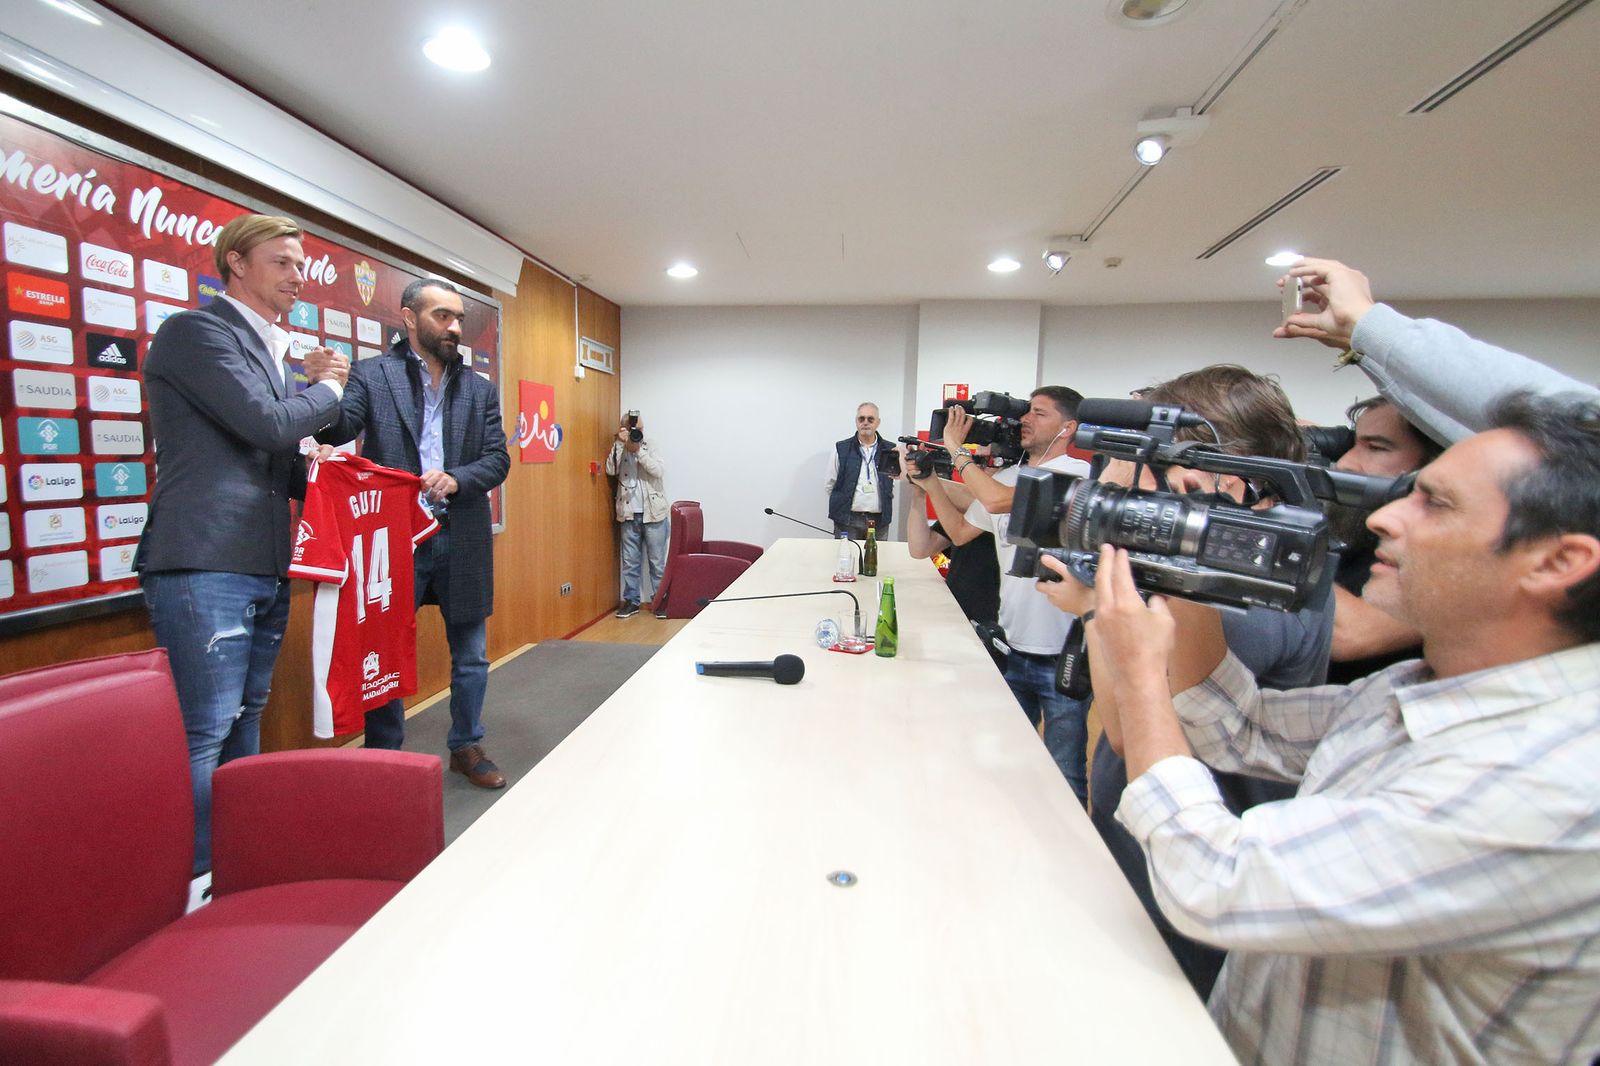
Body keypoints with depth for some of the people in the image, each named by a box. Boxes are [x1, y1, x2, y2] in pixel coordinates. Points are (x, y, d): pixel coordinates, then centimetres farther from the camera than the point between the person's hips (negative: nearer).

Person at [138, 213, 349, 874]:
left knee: (246, 719, 17)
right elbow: (266, 423, -17)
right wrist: (326, 389, 0)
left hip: (265, 567, 9)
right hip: (204, 565, -9)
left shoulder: (268, 350, 21)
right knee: (204, 734, -6)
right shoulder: (196, 331, -5)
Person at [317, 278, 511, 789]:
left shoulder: (479, 389, 9)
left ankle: (467, 747, 32)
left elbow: (498, 459, 2)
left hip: (462, 539, 3)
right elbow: (338, 431, -12)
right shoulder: (372, 375, 1)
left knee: (471, 656, 13)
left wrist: (455, 479, -17)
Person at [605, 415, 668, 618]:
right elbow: (611, 470, -11)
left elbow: (660, 471, -14)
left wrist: (638, 449, -19)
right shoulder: (619, 451, 7)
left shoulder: (650, 449, 2)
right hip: (629, 515, 2)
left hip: (653, 513, -2)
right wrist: (620, 443, -16)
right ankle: (631, 601, 17)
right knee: (629, 561, 8)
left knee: (657, 561, 3)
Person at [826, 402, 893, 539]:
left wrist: (887, 511, 9)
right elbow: (831, 485, 7)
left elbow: (892, 485, 14)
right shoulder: (841, 449, 2)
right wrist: (842, 505, 6)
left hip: (880, 521, 2)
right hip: (847, 520, -1)